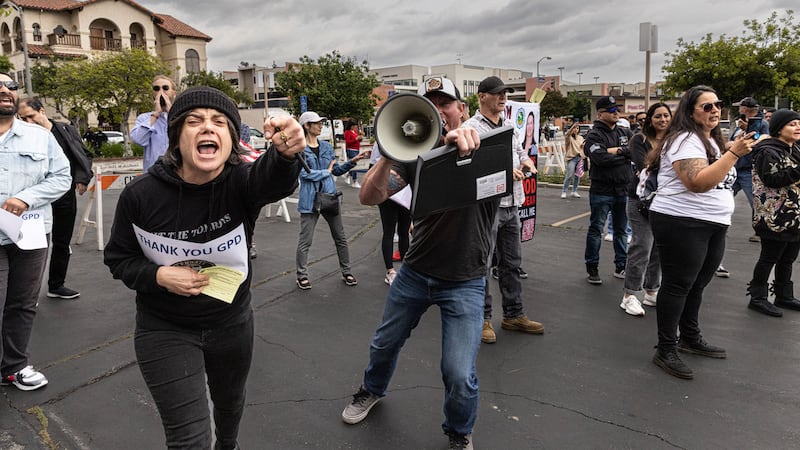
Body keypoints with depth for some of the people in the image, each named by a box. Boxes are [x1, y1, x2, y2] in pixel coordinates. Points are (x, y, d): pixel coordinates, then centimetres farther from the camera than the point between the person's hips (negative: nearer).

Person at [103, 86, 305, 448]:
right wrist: (159, 276, -25)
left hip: (232, 323, 2)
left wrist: (285, 153, -69)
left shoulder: (241, 183, -22)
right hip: (165, 330, -2)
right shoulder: (140, 195, -20)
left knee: (229, 401, 29)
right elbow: (119, 259, -5)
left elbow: (273, 179, -46)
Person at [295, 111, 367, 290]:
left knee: (340, 237, 10)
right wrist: (326, 172, -8)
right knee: (305, 240, 1)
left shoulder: (327, 146, 10)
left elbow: (337, 170, 13)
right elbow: (304, 173, -18)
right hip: (310, 199, -5)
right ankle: (302, 276, 16)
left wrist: (352, 161, -1)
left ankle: (346, 272, 23)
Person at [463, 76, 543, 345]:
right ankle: (482, 318, 16)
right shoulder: (472, 127, -10)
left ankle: (513, 315, 28)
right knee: (482, 265, 3)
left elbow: (519, 150, 25)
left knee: (512, 262, 15)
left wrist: (526, 161, 3)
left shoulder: (508, 125, 15)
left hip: (511, 204, 8)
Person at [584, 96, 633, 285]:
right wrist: (624, 155, -10)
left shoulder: (624, 132, 11)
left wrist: (617, 150, -15)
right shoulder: (594, 134, -7)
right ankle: (592, 268, 13)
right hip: (602, 191, -6)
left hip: (624, 190, 6)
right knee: (596, 230, 2)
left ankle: (621, 266, 26)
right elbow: (600, 158, -23)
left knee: (621, 230, 14)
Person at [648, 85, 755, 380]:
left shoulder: (711, 139, 16)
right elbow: (698, 183, -27)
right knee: (678, 286, -4)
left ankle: (690, 338, 33)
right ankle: (666, 351, 5)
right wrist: (734, 153, -27)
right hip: (681, 223, -9)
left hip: (713, 225, 9)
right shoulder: (685, 140, -15)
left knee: (696, 284, 18)